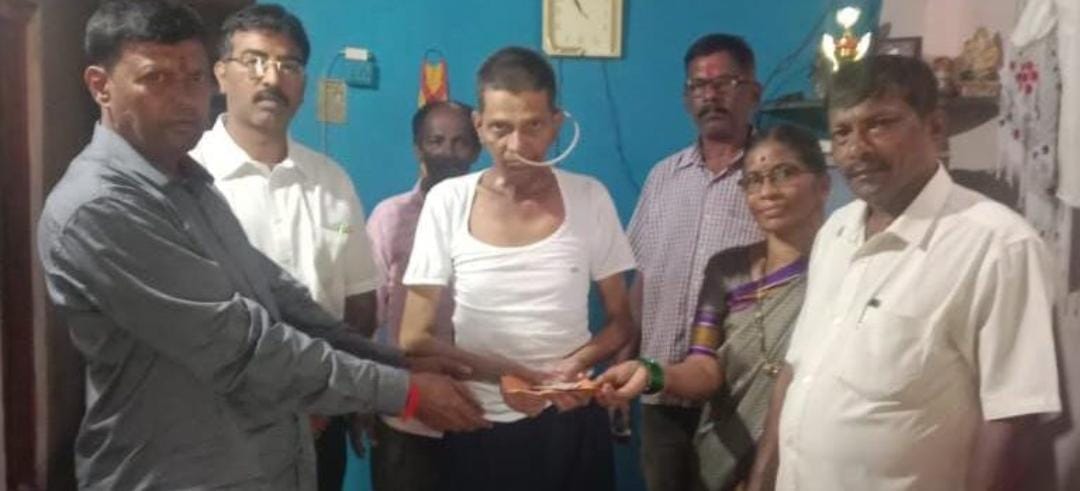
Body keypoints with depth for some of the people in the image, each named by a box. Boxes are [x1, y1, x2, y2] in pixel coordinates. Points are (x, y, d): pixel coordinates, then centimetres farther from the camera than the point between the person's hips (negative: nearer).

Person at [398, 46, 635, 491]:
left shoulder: (589, 198, -5)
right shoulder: (448, 202, -7)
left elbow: (621, 322, 3)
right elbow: (414, 339, -6)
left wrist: (576, 362, -17)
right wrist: (503, 373, -22)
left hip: (572, 427, 1)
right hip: (478, 430, 0)